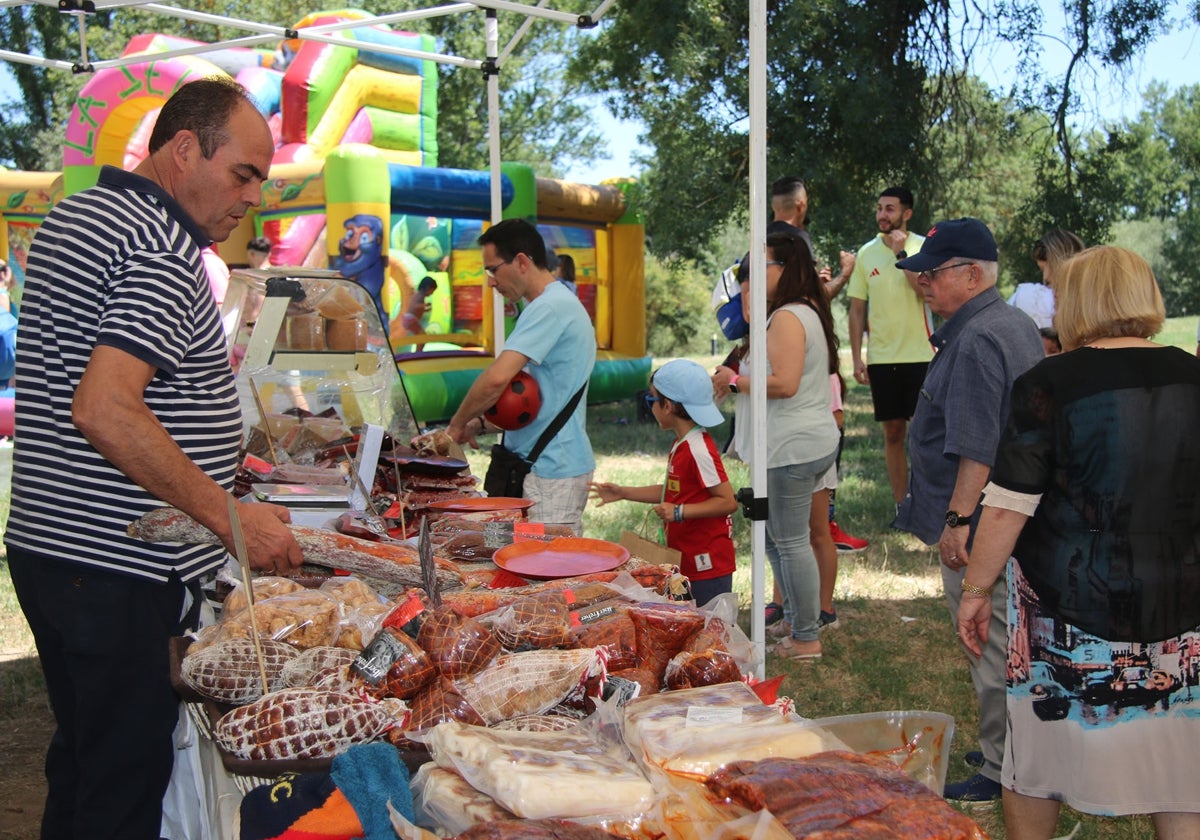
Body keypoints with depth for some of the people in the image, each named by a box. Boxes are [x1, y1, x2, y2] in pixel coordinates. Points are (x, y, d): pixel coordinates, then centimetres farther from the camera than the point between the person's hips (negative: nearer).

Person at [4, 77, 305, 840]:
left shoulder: (71, 217, 14)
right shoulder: (165, 253, -17)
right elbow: (103, 412, -28)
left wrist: (202, 367, 23)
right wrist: (231, 516, -24)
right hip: (120, 569, -10)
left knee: (83, 763, 20)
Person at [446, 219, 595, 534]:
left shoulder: (549, 307, -16)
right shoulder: (563, 303, 18)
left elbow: (497, 378, -27)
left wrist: (458, 423, -11)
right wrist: (482, 423, 11)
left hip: (552, 472, -10)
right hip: (552, 464, 10)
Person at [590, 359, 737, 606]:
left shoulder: (698, 449, -20)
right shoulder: (682, 444, 10)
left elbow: (727, 501, -21)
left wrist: (679, 512, -24)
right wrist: (623, 493, 19)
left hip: (708, 565, -10)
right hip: (686, 561, 10)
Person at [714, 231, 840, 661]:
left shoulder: (787, 318, -17)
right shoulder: (808, 312, 17)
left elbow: (784, 382, -26)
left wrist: (736, 380, -13)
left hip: (791, 447, -11)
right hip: (810, 442, 11)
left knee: (791, 542, -3)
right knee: (777, 537, 19)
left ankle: (806, 640, 5)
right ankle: (795, 621, 28)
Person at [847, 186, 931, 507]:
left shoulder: (924, 247, -3)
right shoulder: (866, 253, 6)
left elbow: (927, 293, -18)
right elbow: (857, 309, 8)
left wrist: (901, 253, -19)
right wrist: (856, 357, 3)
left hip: (920, 355, -3)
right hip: (881, 357, 3)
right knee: (893, 432, 9)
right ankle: (901, 504, 17)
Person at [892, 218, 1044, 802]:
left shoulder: (976, 342, -20)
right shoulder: (1018, 326, 13)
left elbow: (977, 447, -25)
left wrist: (957, 520, -24)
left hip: (981, 526, -11)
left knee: (992, 647, -1)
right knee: (1011, 641, 19)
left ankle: (1003, 772, 9)